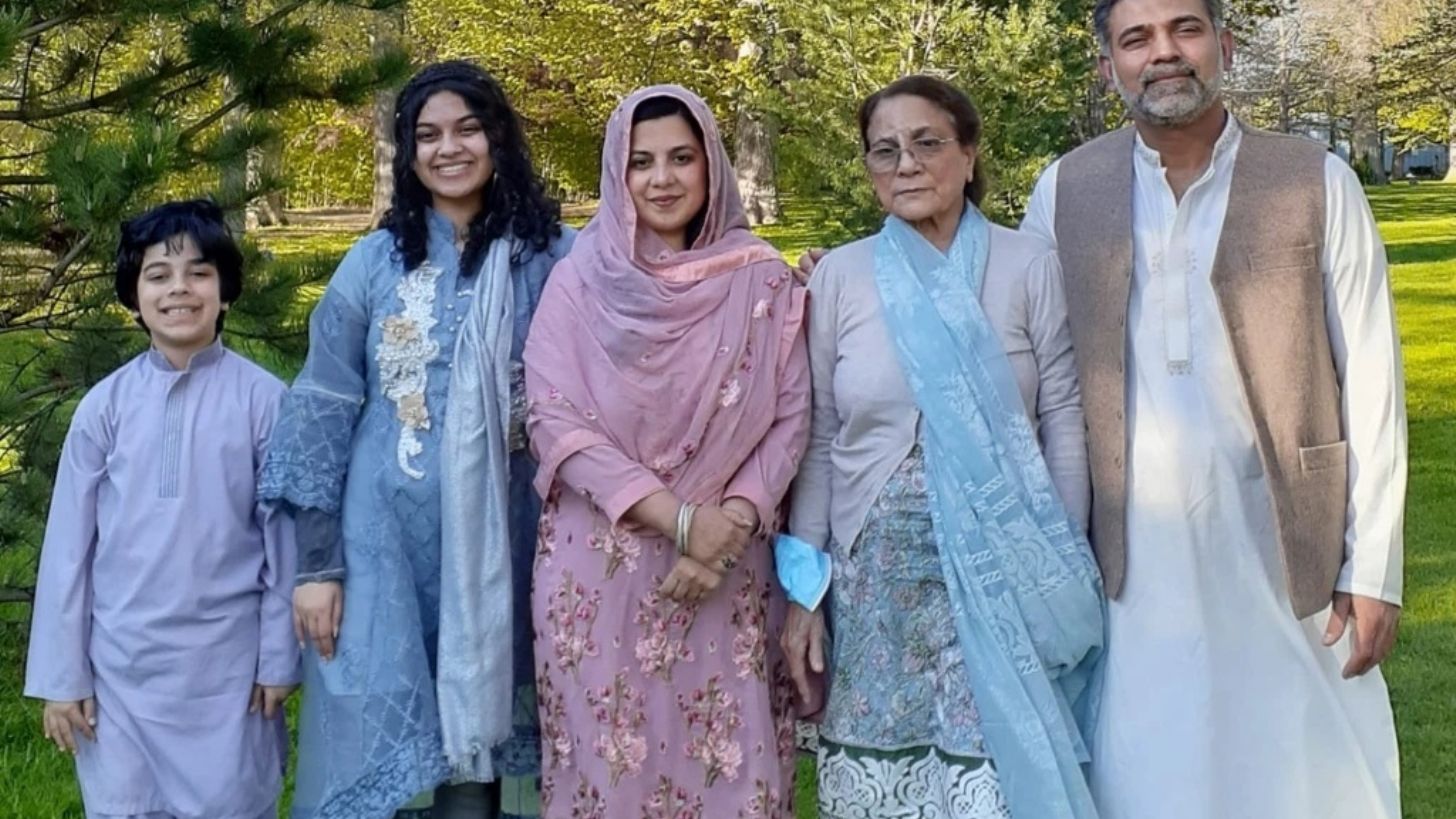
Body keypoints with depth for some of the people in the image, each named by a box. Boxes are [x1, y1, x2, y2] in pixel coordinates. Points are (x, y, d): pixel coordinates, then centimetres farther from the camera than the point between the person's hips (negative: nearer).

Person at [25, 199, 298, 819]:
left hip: (228, 664, -2)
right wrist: (61, 675, 2)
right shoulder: (104, 405, -2)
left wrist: (279, 658, 0)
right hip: (122, 665, 2)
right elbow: (69, 545, 2)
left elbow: (283, 537, -1)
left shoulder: (263, 400, -6)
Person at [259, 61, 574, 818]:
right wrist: (315, 560, -1)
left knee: (478, 743, 6)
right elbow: (321, 412, 3)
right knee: (386, 747, 4)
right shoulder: (376, 262, 2)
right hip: (388, 542, 0)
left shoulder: (552, 258, 2)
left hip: (503, 543, 0)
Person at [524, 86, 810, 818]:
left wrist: (730, 524, -14)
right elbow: (554, 421, -7)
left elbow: (791, 419, 1)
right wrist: (679, 518, -15)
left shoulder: (762, 281, 4)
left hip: (728, 572, 1)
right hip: (600, 569, 0)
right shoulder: (581, 279, 1)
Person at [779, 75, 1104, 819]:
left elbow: (1064, 422, 0)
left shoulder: (1029, 267, -1)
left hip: (1002, 574, -1)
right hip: (879, 579, 2)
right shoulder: (840, 276, 2)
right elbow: (819, 442, 5)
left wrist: (1066, 574, -1)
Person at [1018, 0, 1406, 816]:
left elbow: (1371, 386, 0)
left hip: (1285, 554, -1)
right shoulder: (1065, 190, 4)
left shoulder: (1317, 183, 0)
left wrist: (1374, 571, -4)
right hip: (1132, 564, 1)